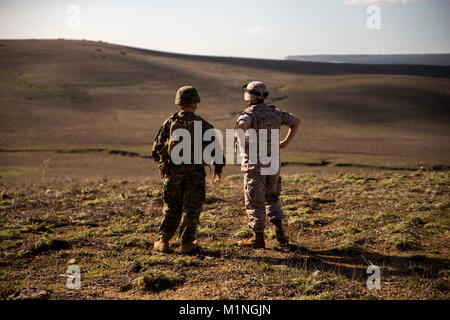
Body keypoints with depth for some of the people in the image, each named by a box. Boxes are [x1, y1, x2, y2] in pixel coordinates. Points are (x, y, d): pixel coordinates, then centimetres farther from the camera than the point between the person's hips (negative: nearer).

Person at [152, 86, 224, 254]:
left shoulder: (169, 122, 2)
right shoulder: (203, 125, -2)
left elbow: (156, 149, 5)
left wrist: (161, 165, 21)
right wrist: (218, 169, 9)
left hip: (173, 171, 2)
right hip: (195, 173, -2)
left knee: (171, 208, 13)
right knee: (191, 208, 9)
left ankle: (163, 241, 12)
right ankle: (187, 243, 11)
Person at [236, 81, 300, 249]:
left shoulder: (248, 114, -12)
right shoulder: (274, 112, 8)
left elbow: (242, 125, -36)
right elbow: (296, 121, 14)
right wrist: (287, 141, 11)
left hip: (255, 164, -6)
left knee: (255, 202, 5)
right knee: (271, 198, 21)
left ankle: (258, 238, 10)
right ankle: (279, 230, 7)